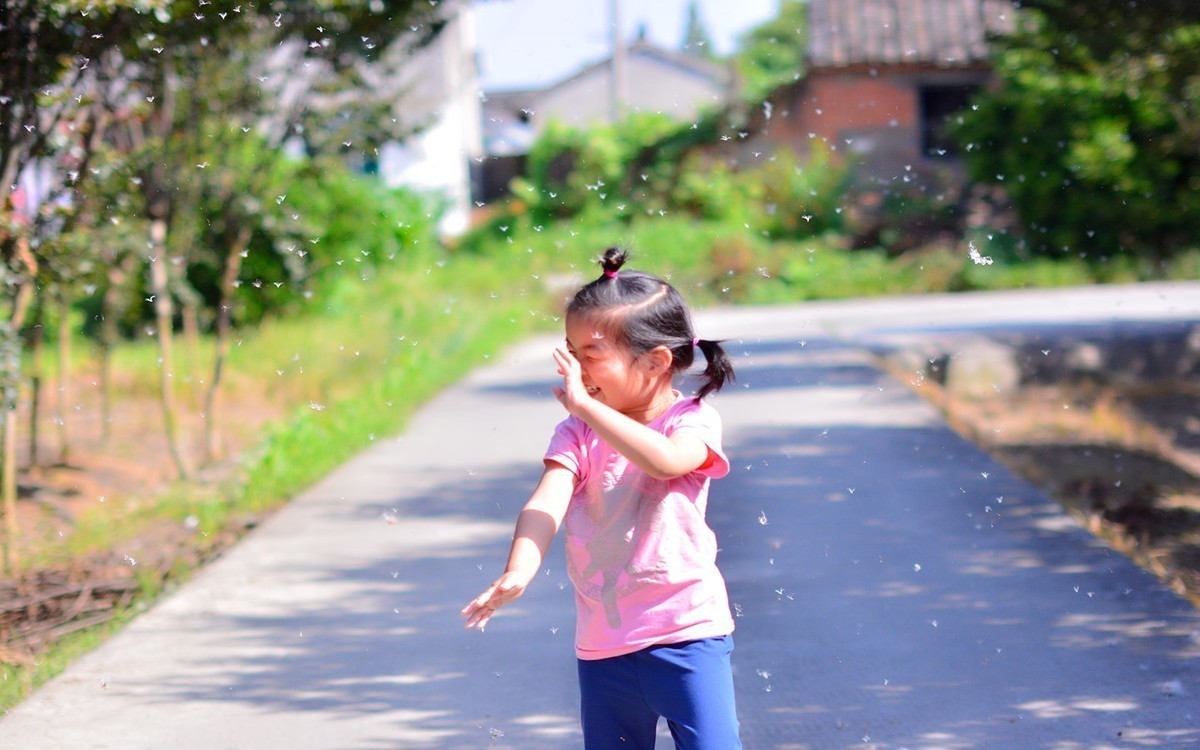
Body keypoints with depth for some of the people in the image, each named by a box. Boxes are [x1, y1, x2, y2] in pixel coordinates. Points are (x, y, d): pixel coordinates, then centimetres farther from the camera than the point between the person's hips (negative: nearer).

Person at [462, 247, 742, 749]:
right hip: (603, 646, 4)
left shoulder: (693, 421, -5)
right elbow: (547, 502, -14)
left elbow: (665, 460, -29)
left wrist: (584, 405, -26)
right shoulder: (578, 434, 3)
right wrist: (518, 572, -32)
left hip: (688, 635, -4)